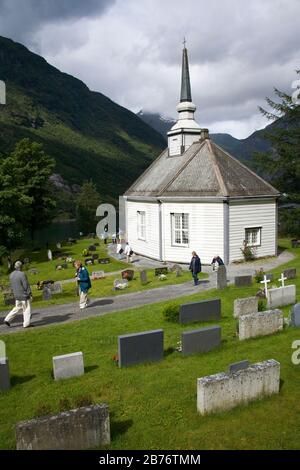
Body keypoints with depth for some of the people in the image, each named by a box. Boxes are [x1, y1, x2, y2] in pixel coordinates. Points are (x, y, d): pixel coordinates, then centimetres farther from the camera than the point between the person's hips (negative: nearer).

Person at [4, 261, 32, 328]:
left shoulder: (11, 275, 4)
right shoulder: (22, 274, -20)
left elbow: (12, 286, 13)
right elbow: (26, 285, -19)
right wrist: (30, 294, -13)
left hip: (17, 295, 7)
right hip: (24, 295, -7)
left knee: (18, 308, 20)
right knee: (27, 309, 4)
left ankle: (7, 319, 14)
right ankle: (26, 324, 7)